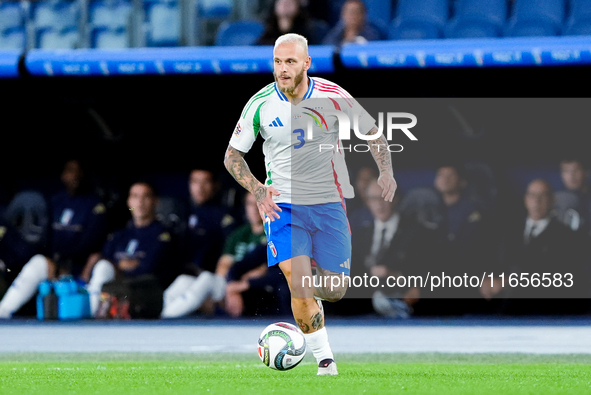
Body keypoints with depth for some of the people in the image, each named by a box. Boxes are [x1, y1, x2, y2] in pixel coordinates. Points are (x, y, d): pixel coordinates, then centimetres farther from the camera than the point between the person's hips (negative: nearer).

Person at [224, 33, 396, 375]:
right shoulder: (260, 104, -7)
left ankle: (304, 294, 38)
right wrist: (258, 190, -13)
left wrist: (386, 171, -11)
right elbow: (232, 155, 3)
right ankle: (325, 359, -4)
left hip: (329, 204, 1)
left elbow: (373, 133, 6)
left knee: (335, 291, 2)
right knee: (300, 287, -18)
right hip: (283, 204, -1)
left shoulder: (332, 96, -7)